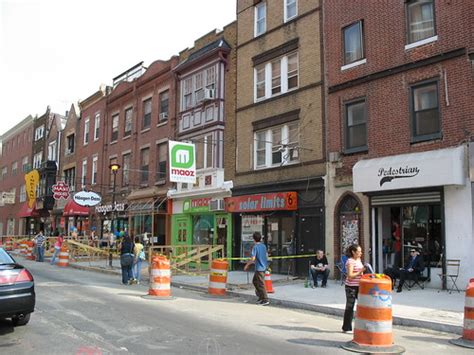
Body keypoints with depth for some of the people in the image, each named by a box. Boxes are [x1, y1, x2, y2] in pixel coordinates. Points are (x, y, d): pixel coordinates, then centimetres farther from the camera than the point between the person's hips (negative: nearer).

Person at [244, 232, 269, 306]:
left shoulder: (255, 247, -15)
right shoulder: (263, 246, 7)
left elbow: (253, 258, -21)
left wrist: (247, 265, -7)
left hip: (259, 268, -8)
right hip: (264, 267, 8)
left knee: (261, 284, -2)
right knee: (255, 281, 21)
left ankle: (265, 300, 1)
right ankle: (261, 297, 25)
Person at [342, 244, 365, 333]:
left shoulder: (358, 260, 12)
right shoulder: (350, 261, -15)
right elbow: (350, 276, -21)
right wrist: (360, 271, -24)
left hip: (359, 286, 8)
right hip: (351, 287, -8)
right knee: (350, 307, 2)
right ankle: (347, 328, 13)